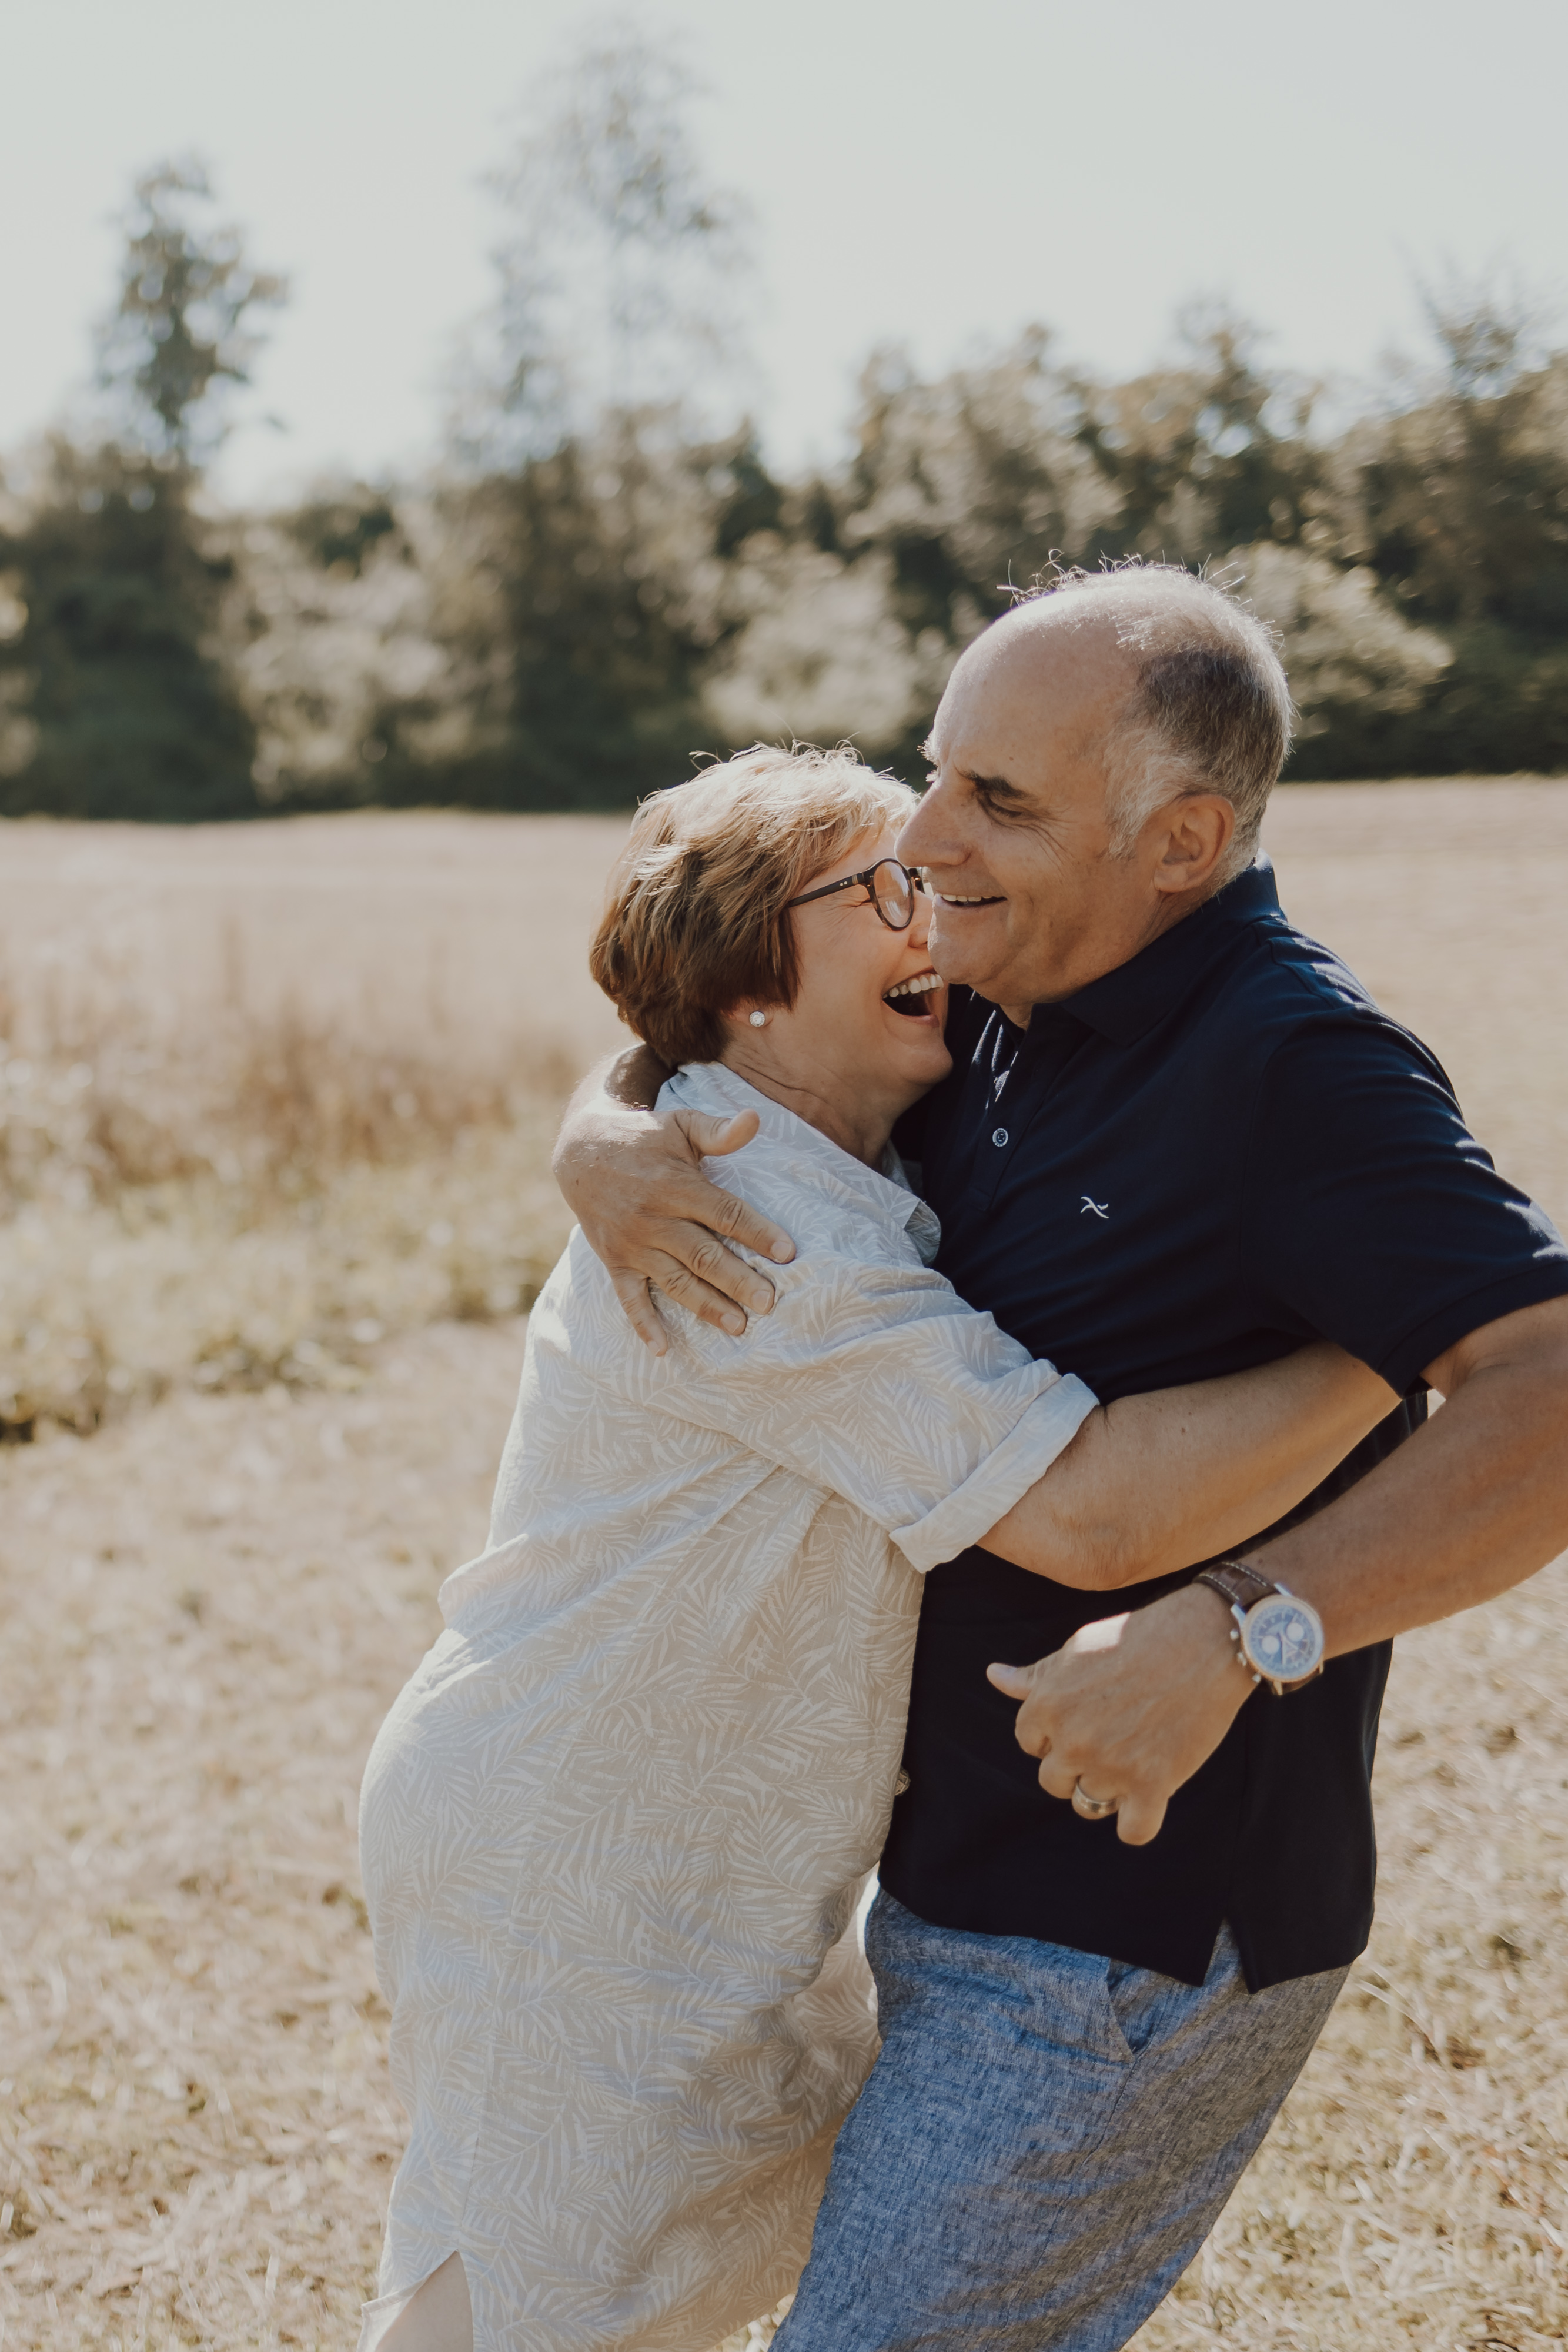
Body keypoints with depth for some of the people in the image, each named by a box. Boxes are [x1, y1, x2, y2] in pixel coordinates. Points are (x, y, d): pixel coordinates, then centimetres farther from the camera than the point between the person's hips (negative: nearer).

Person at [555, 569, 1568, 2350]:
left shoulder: (1288, 1068, -23)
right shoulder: (990, 1019, 4)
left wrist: (1232, 1631, -41)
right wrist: (604, 1141, -10)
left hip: (1126, 1948, -9)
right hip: (973, 1885, 9)